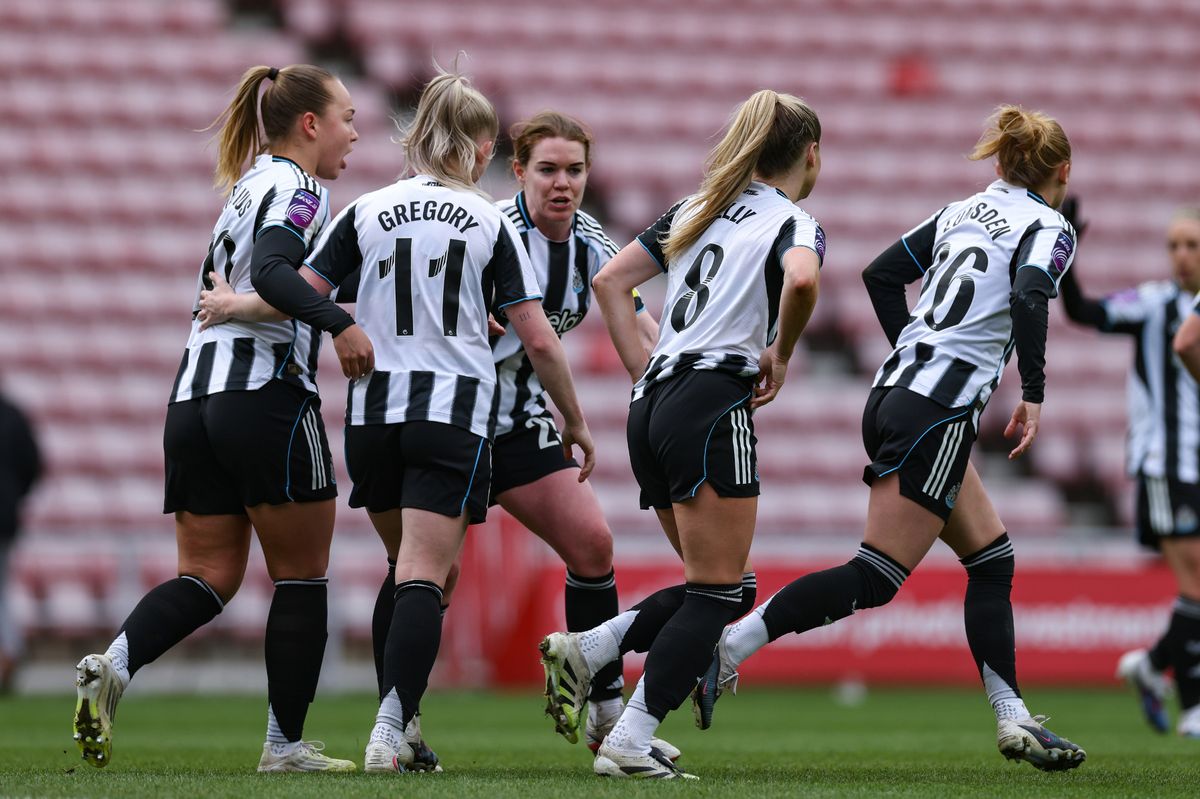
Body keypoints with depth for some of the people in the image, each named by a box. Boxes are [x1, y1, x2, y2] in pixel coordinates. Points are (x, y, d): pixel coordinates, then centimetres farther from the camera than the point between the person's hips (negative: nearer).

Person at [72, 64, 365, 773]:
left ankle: (113, 666, -20)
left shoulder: (245, 190, 23)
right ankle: (286, 744, 4)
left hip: (195, 395, 8)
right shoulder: (297, 189, -5)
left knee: (210, 576, 5)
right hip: (268, 392, -8)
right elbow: (272, 271, -22)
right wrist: (339, 323, -31)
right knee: (302, 575, 3)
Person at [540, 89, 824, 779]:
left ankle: (584, 652, 3)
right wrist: (780, 355, -9)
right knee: (717, 593, -4)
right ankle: (630, 743, -12)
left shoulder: (698, 210, 19)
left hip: (654, 407, 8)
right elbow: (801, 281, -26)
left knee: (720, 588, 15)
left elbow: (610, 281, 17)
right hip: (714, 405, -8)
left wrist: (647, 378, 16)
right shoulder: (795, 224, -2)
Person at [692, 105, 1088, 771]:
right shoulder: (1048, 228, -2)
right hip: (939, 414, -9)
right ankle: (727, 647, -14)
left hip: (895, 392, 9)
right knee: (875, 578, -8)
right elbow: (1029, 297, -21)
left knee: (991, 559, 13)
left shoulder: (961, 212, 18)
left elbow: (880, 274, 15)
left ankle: (1012, 719, 10)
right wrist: (1033, 394, -15)